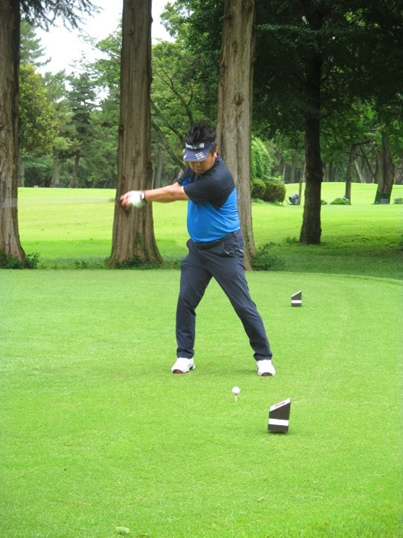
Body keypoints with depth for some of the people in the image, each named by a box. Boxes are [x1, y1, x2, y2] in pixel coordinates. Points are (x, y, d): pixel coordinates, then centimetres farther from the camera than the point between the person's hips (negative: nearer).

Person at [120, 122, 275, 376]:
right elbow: (175, 188, 5)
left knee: (243, 305, -5)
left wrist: (142, 196, -7)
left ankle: (264, 357, 4)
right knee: (186, 301, 2)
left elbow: (176, 194, -20)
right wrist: (139, 196, -13)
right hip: (198, 247, 8)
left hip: (224, 249, -8)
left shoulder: (217, 179, -28)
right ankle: (185, 356, 11)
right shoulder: (196, 166, 0)